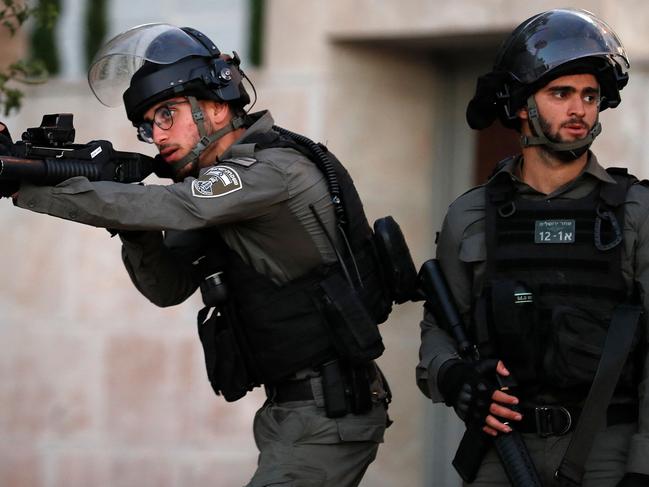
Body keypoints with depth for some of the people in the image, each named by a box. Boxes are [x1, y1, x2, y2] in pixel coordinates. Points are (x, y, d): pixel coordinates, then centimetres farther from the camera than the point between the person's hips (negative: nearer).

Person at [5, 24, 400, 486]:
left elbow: (164, 206, -26)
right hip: (291, 407, 9)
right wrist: (134, 220, -9)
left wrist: (23, 183, -25)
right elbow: (169, 287, 11)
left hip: (329, 413, -9)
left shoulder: (276, 169, -17)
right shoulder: (215, 179, 11)